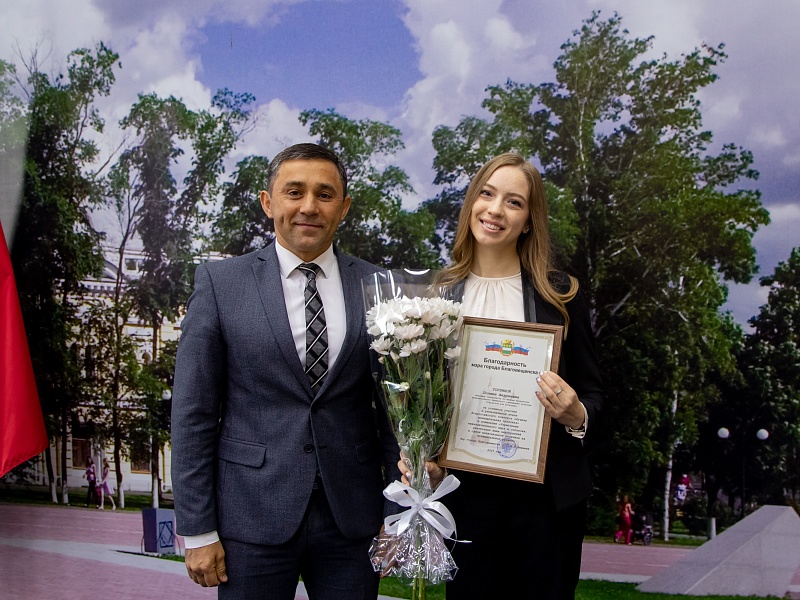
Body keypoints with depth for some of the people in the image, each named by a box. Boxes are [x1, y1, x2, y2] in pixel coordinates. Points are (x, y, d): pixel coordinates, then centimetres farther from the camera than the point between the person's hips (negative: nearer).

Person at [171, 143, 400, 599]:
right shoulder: (221, 283, -2)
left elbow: (393, 403, 5)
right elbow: (193, 412, -2)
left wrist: (397, 515, 2)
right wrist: (198, 531, -4)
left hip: (352, 518, 2)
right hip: (253, 518, -1)